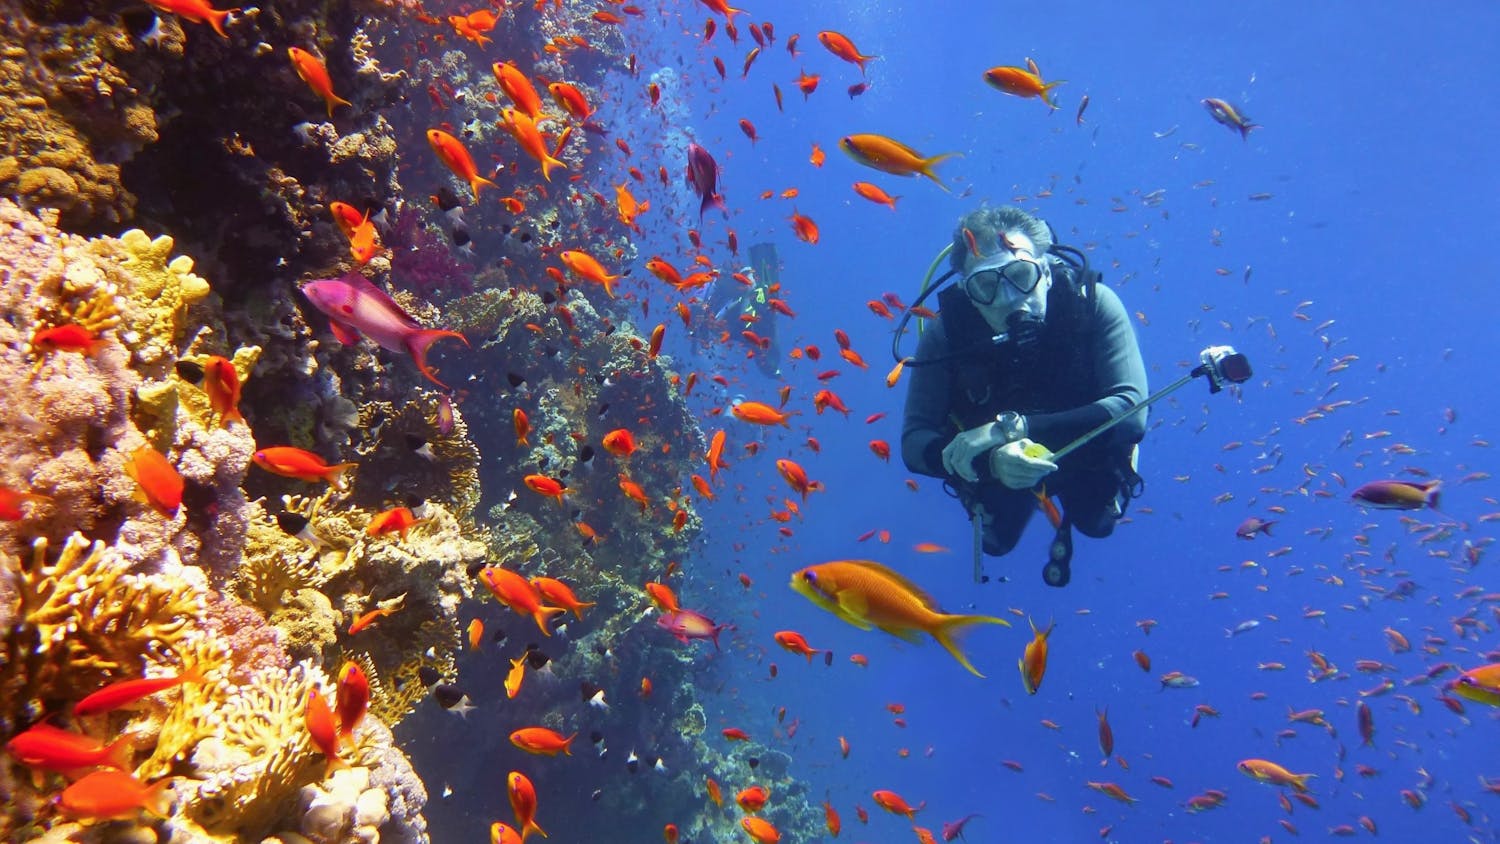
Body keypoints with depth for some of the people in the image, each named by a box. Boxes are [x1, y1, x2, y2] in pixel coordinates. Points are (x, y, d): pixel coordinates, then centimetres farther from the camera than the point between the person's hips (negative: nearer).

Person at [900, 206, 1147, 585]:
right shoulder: (945, 333, -32)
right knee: (996, 542, 14)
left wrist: (1011, 428, -53)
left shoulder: (1093, 303, -33)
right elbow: (914, 443, -35)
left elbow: (1131, 414, -42)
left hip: (1085, 457, 0)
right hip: (997, 464, 1)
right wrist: (992, 461, -55)